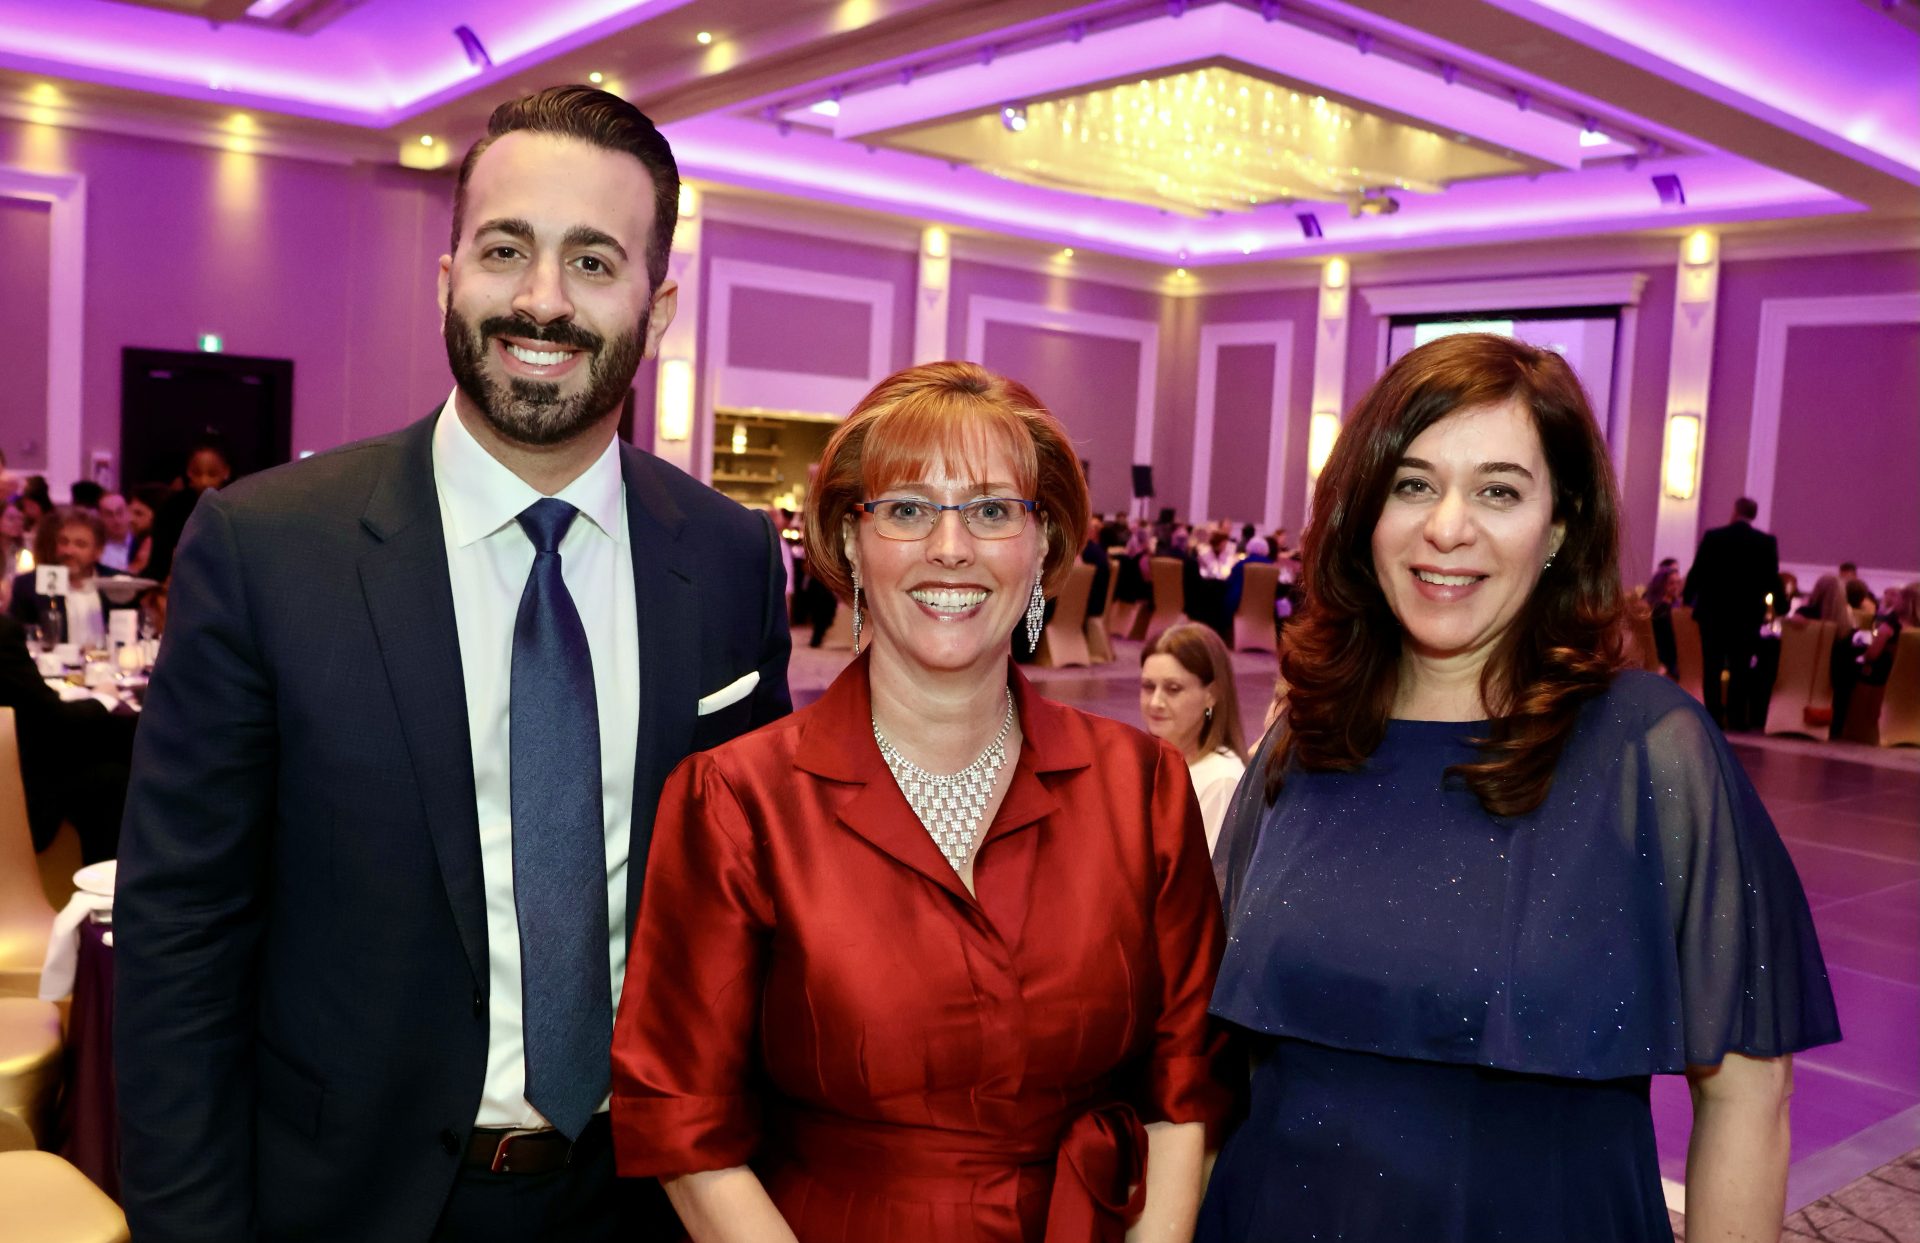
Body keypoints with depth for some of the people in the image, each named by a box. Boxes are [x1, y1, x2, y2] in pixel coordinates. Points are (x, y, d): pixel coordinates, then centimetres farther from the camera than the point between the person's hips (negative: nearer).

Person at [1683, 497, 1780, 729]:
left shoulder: (1713, 536, -5)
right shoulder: (1767, 542, -3)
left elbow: (1697, 572, -3)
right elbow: (1773, 580, -2)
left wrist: (1686, 597, 13)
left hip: (1713, 610, -1)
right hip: (1747, 613, 1)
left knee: (1712, 667, 4)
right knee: (1740, 668, 7)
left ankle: (1713, 717, 1)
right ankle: (1738, 718, 5)